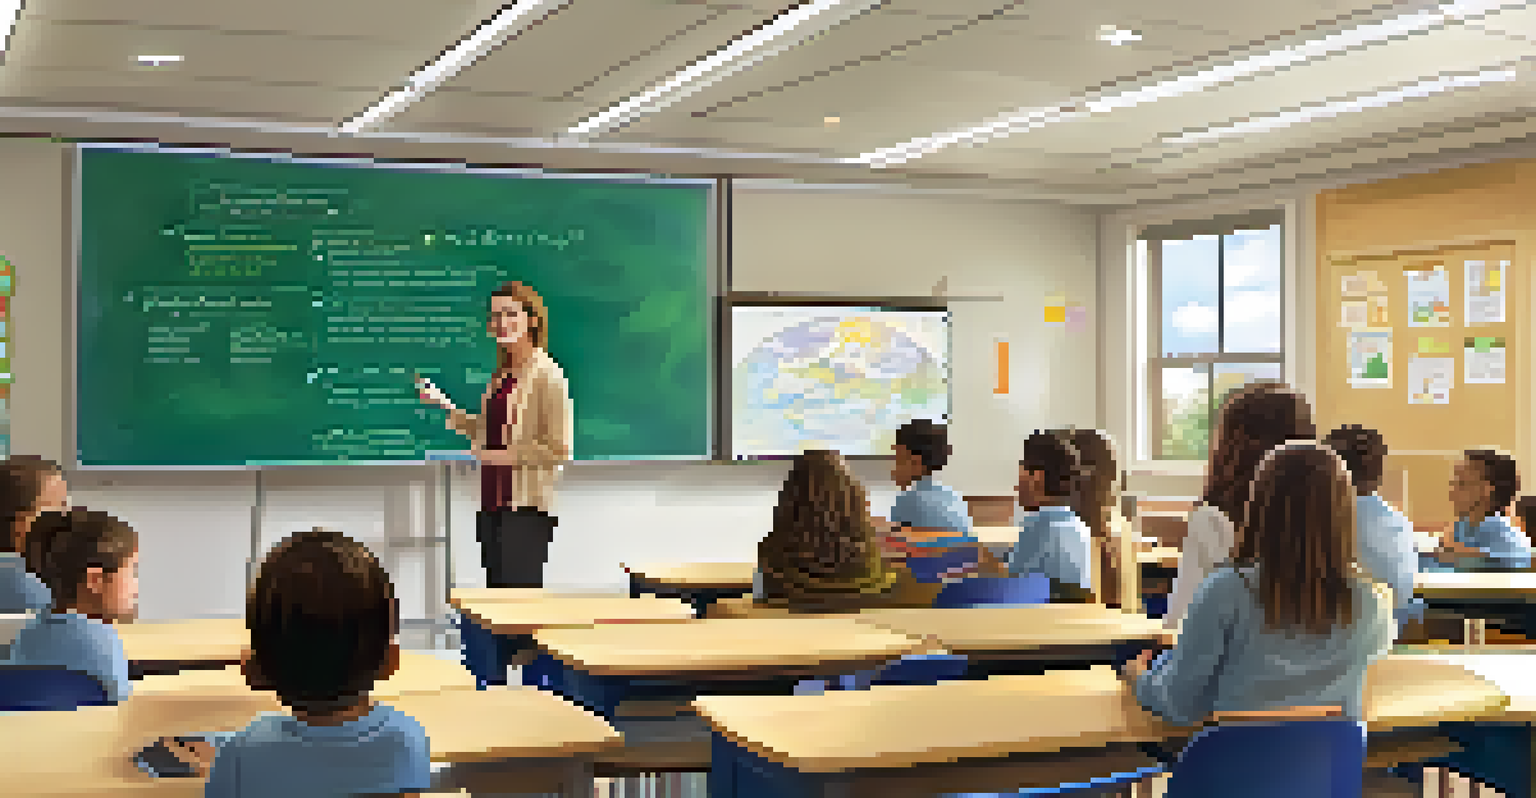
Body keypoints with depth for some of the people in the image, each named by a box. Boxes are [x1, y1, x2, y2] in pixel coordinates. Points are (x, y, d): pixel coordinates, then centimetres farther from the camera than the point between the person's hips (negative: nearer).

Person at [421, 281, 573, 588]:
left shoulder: (547, 374, -10)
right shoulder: (501, 375, 14)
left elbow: (559, 450, -13)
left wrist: (507, 455, -17)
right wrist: (445, 406, 14)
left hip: (527, 508, -8)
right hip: (493, 505, 8)